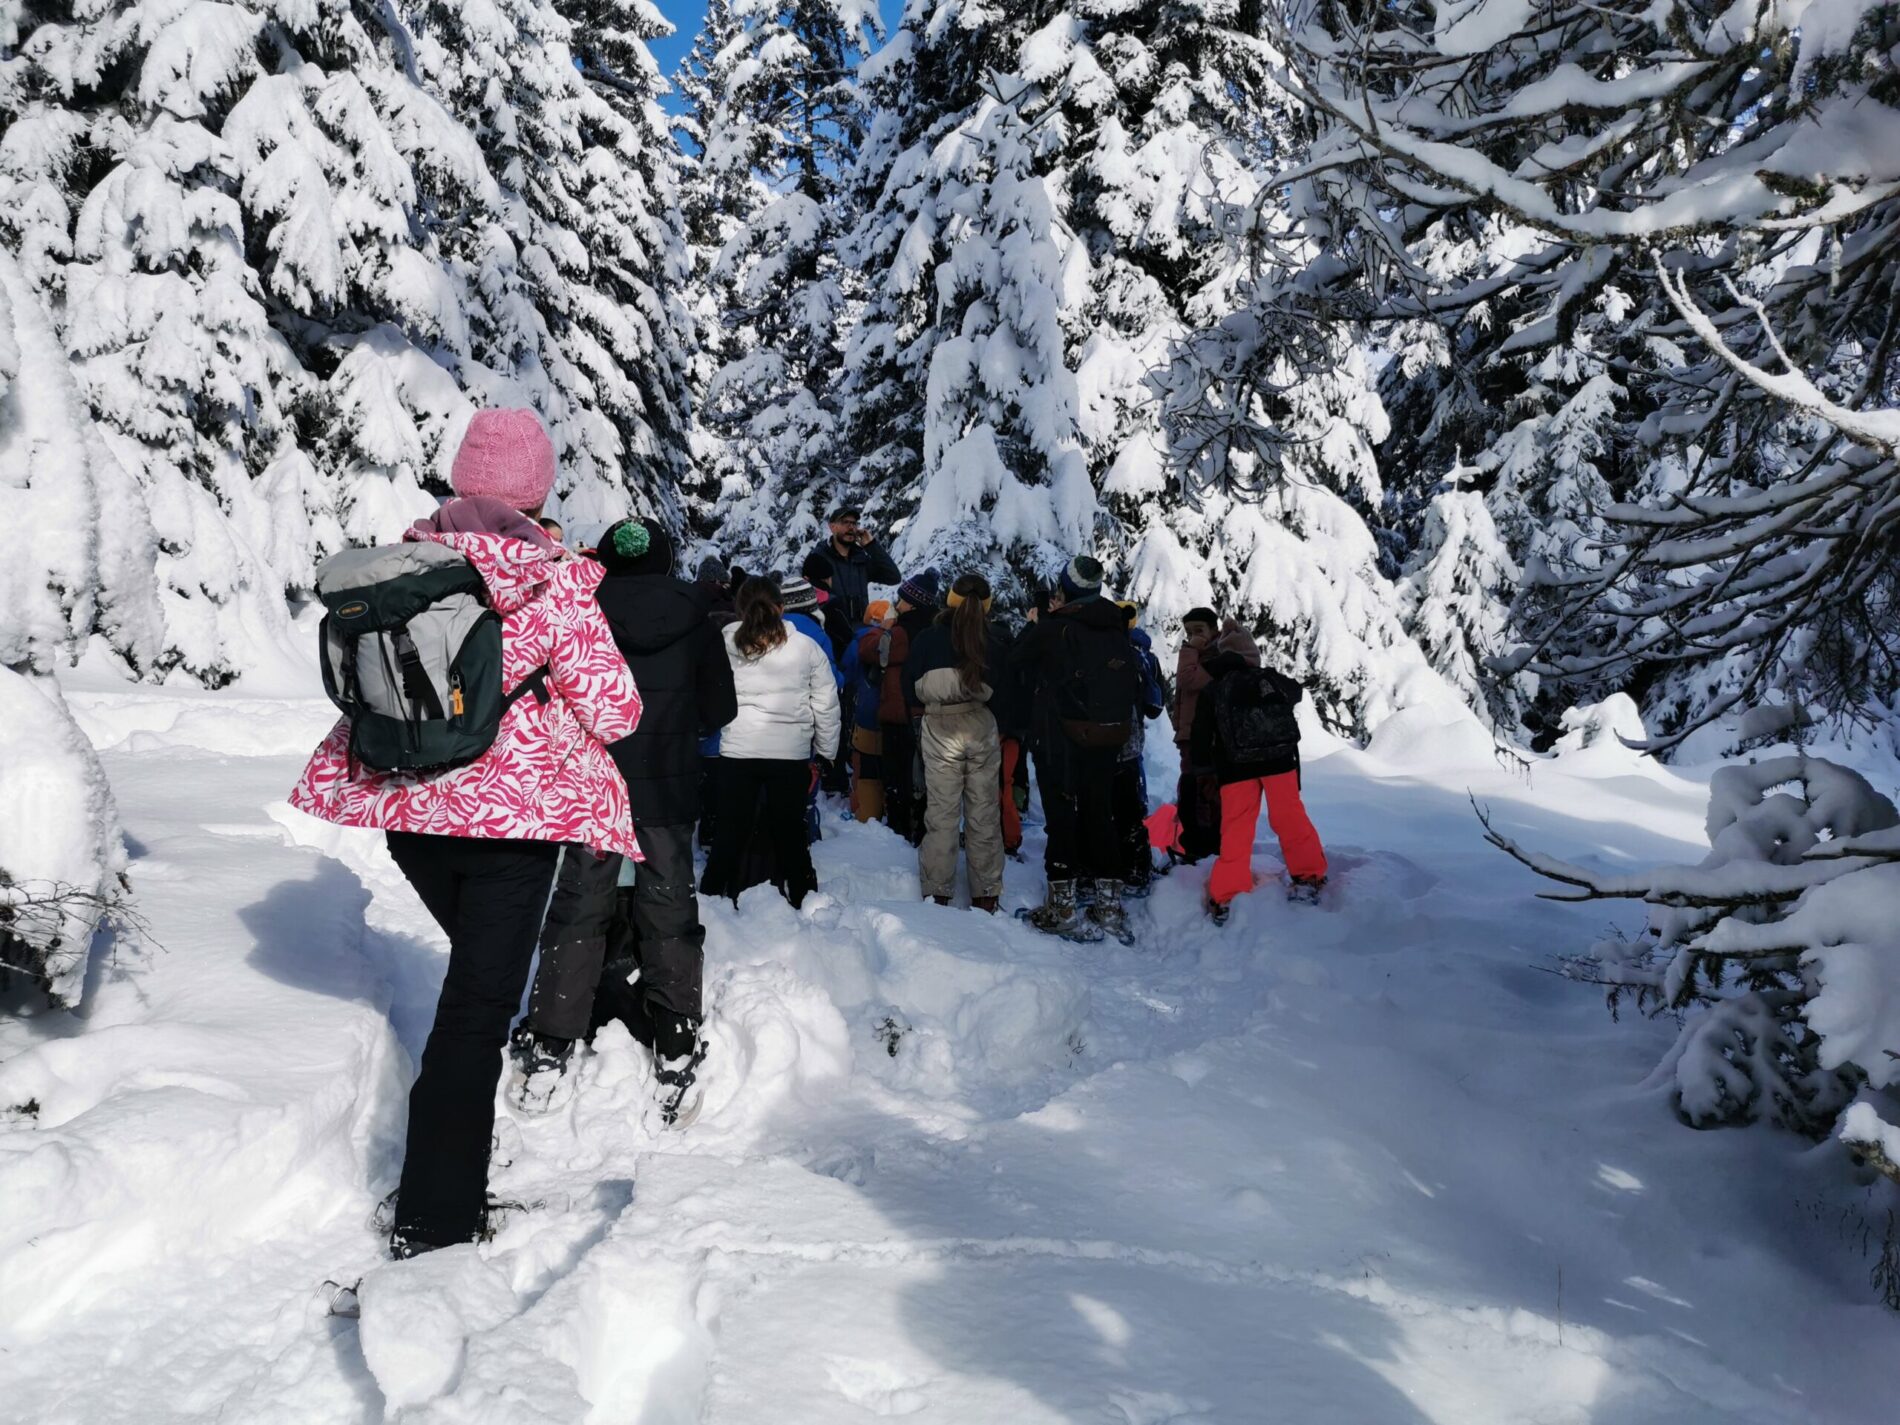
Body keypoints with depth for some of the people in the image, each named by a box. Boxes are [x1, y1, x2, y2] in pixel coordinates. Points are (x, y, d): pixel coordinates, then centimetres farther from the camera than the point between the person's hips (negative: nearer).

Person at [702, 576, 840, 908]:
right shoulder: (806, 647, 1)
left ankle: (711, 898, 12)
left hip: (737, 750, 0)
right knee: (790, 832, 11)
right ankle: (803, 901, 18)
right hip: (791, 753, 0)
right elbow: (826, 705, 5)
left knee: (730, 832, 9)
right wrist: (825, 750, 14)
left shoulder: (724, 643, 0)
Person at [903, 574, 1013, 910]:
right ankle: (986, 895, 14)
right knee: (984, 813, 8)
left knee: (941, 813, 5)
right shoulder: (998, 639, -5)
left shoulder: (928, 638, -6)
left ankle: (937, 893, 9)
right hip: (983, 730, 1)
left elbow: (910, 690, 1)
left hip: (938, 731, -1)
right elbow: (1006, 688, 3)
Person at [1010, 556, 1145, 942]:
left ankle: (1063, 907, 5)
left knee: (1062, 816, 2)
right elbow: (1133, 682, 10)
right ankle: (1110, 907, 16)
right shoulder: (1117, 628, 4)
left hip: (1060, 740, -5)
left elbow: (1015, 660, 2)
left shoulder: (1053, 628, -12)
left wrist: (1034, 624, 14)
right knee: (1100, 815, 12)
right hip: (1108, 740, 5)